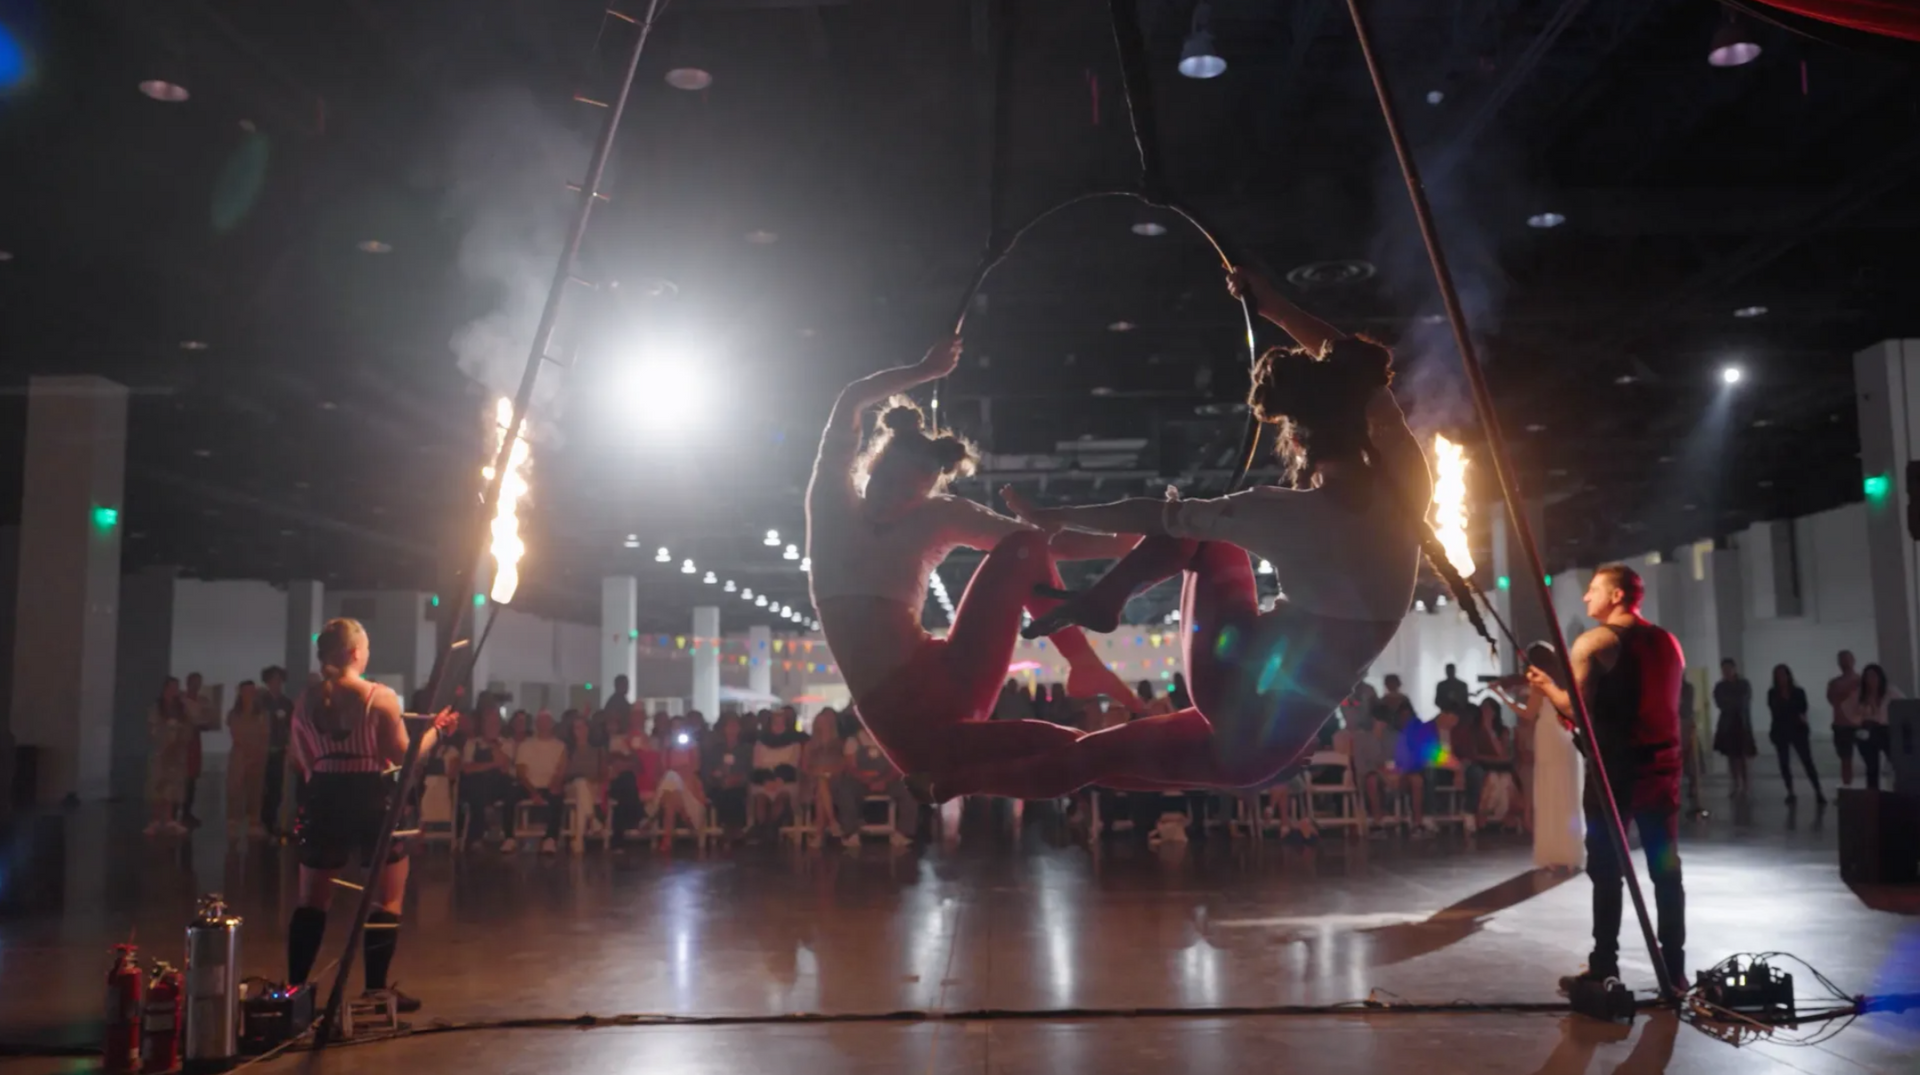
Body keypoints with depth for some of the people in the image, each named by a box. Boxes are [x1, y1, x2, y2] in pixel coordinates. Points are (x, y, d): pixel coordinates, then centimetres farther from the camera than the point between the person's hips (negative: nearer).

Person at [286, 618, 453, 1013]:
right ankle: (376, 988, 6)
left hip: (325, 799, 4)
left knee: (311, 901, 15)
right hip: (373, 799, -4)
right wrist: (437, 729, 6)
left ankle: (294, 987, 16)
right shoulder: (382, 697, -9)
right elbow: (405, 756, -8)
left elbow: (303, 763, 9)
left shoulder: (306, 701, 4)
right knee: (387, 902, 7)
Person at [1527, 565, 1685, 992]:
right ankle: (1674, 968, 12)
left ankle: (1604, 967, 5)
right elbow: (1658, 702, 18)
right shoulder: (1668, 643, 12)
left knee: (1606, 869, 2)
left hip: (1615, 769, -5)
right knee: (1666, 869, 10)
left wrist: (1546, 685, 1)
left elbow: (1576, 708, -15)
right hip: (1662, 766, 6)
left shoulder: (1593, 642, -9)